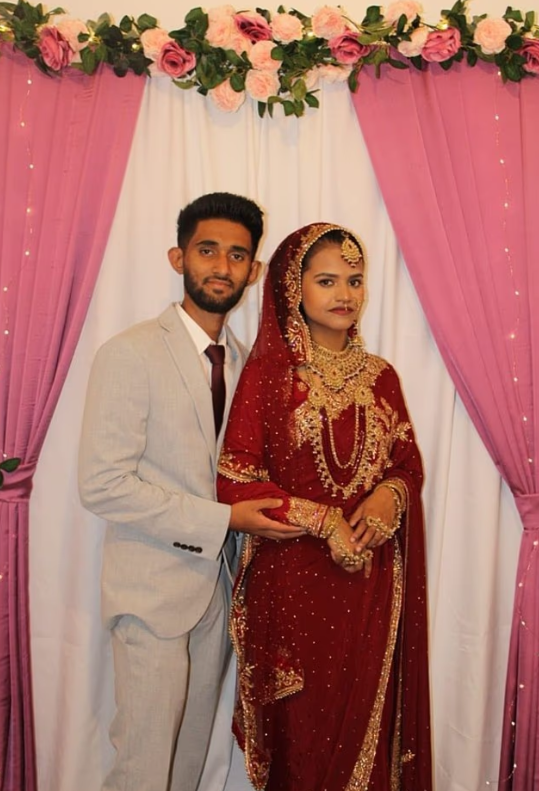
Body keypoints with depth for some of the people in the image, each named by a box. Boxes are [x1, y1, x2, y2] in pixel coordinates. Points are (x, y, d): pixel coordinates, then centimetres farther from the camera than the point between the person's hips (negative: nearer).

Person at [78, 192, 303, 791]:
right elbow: (102, 484, -19)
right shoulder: (131, 354, -14)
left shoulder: (242, 360, 7)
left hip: (216, 583, 6)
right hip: (154, 589, -6)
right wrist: (222, 519, -20)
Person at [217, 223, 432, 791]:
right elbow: (235, 483, -11)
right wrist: (322, 521, -17)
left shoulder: (380, 376, 6)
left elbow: (408, 463, 12)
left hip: (371, 578, 4)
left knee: (365, 719, 14)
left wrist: (391, 494, -10)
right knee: (302, 728, 10)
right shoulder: (268, 372, -7)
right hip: (294, 578, -3)